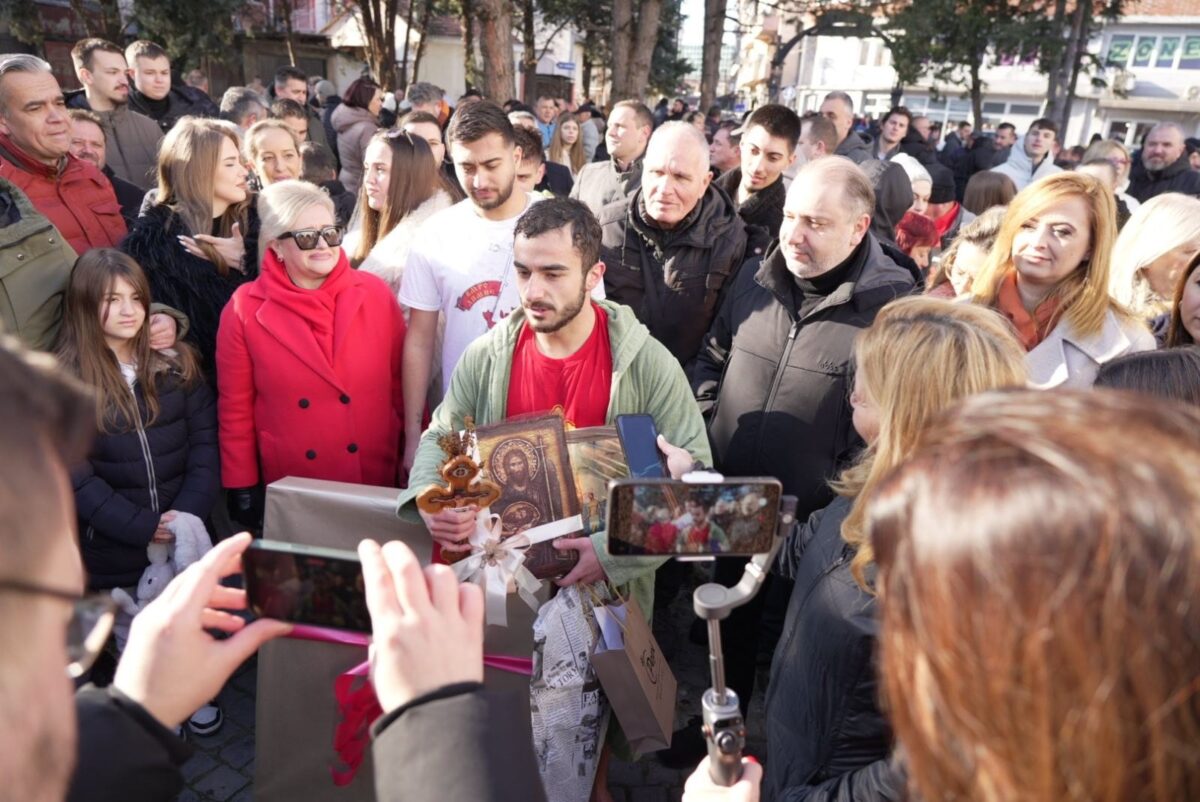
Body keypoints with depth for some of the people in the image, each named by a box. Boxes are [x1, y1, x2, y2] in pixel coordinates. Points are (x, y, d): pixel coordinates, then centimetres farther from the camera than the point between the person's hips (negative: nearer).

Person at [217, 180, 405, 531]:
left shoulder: (376, 294, -3)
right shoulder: (245, 310, -5)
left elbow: (402, 384, 2)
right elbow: (235, 408, 1)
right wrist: (242, 488, 1)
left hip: (378, 483, 1)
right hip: (292, 491, -1)